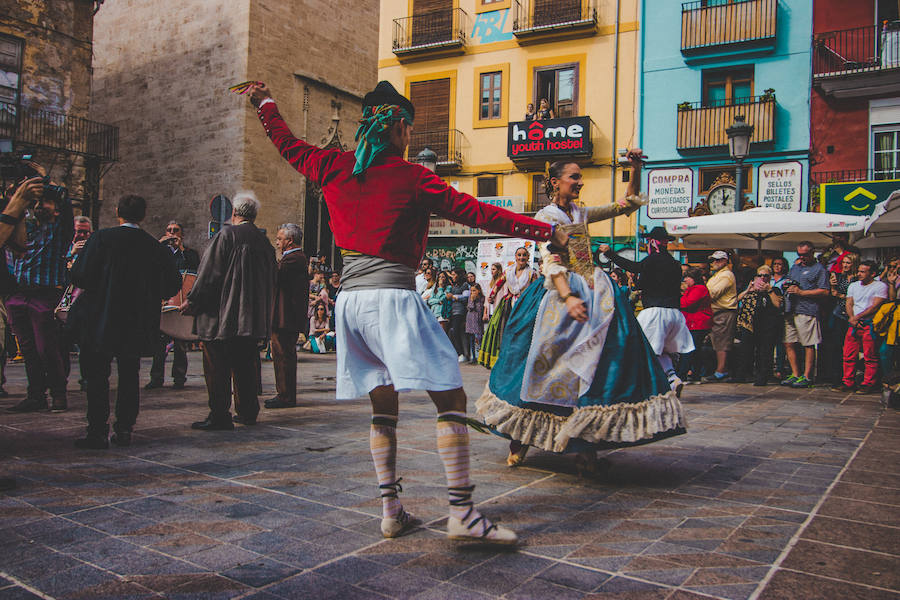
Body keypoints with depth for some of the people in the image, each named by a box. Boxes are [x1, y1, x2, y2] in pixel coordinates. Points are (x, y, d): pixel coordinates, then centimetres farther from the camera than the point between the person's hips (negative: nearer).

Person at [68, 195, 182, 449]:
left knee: (97, 375, 5)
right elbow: (172, 286, 3)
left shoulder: (102, 239, -9)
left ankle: (98, 432, 6)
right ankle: (124, 430, 15)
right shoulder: (157, 247, 0)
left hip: (101, 320, -3)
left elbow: (80, 277, -13)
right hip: (137, 325, 3)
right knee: (129, 375, 14)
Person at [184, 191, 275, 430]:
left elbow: (209, 274, -13)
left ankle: (219, 416, -1)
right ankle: (248, 412, 21)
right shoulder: (264, 241, 8)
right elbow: (270, 281, 15)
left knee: (217, 365, -1)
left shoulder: (226, 235, -10)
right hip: (254, 318, 7)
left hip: (222, 315, -6)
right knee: (245, 364, 15)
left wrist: (192, 301, -3)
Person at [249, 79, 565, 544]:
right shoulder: (411, 178, -3)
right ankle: (462, 511, -7)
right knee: (450, 399, -4)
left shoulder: (333, 167, 11)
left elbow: (289, 146, 30)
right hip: (392, 296, -7)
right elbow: (478, 213, -4)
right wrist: (548, 232, 2)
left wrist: (265, 104, 49)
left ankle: (390, 511, 17)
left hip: (350, 297, 7)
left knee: (383, 408, 15)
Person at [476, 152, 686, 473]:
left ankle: (586, 446, 1)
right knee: (544, 362, -3)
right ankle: (520, 439, 13)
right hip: (558, 293, -5)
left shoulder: (582, 213, 15)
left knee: (589, 368, -2)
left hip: (593, 292, 6)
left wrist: (635, 169, 8)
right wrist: (567, 297, -30)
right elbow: (550, 261, -16)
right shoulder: (546, 216, -2)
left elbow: (629, 204, 23)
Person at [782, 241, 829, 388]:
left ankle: (807, 377, 0)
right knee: (789, 344, 6)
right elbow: (787, 282, 32)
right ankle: (795, 375, 14)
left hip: (806, 312, -7)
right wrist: (787, 287, 6)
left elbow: (825, 292, -8)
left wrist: (801, 292, -13)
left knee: (808, 345, -4)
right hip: (790, 311, 7)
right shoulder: (794, 268, 22)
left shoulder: (819, 269, 1)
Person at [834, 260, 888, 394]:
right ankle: (848, 382, 9)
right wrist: (852, 319, -4)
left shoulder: (880, 286, 0)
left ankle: (868, 384, 1)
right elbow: (849, 304, 13)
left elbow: (875, 306, -8)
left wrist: (857, 317, -11)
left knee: (870, 357, -5)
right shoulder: (853, 286, 18)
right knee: (848, 355, 2)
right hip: (853, 324, 5)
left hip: (869, 324, -5)